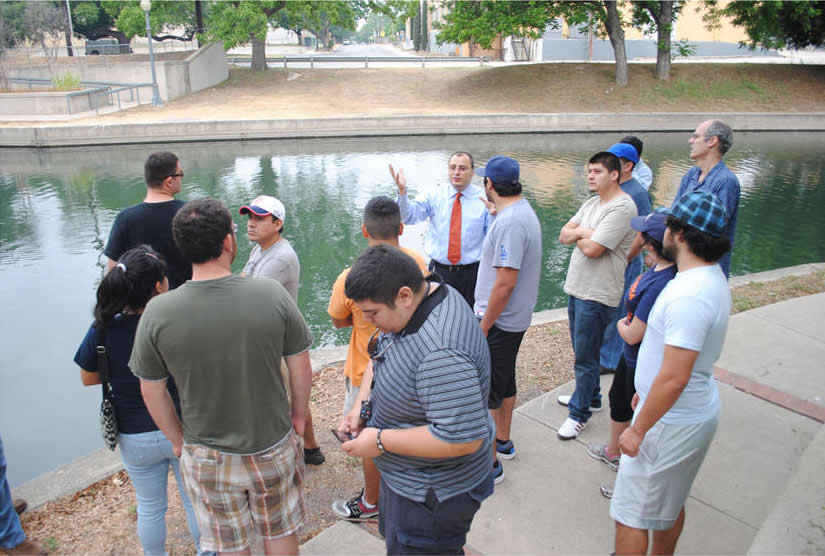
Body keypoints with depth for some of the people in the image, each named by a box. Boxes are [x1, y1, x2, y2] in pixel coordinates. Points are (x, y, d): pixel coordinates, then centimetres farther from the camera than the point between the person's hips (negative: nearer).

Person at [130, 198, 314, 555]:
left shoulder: (157, 313, -19)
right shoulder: (273, 294, -20)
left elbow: (152, 392, -7)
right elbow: (300, 367, -9)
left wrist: (178, 441, 10)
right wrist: (298, 416, 9)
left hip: (207, 458, 0)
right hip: (274, 447, 0)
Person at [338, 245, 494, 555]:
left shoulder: (442, 353, -38)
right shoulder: (413, 303, -7)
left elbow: (461, 439, -36)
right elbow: (380, 356, 10)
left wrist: (381, 441, -27)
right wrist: (360, 407, -5)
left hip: (434, 493, -9)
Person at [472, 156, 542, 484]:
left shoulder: (509, 223, -26)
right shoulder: (523, 211, 7)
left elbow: (505, 283, -27)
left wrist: (483, 327, -20)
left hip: (499, 322, -10)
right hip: (514, 319, 10)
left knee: (484, 393, 1)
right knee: (504, 382, 23)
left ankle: (490, 464, 13)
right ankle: (503, 442, 41)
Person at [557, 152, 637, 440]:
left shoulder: (621, 208, -18)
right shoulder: (592, 203, 12)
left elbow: (592, 249, -24)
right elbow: (563, 235, 7)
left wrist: (578, 237, -4)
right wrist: (583, 232, -13)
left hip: (597, 295, -9)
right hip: (576, 288, 9)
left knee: (586, 357, 1)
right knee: (582, 350, 22)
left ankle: (579, 413, 14)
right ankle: (590, 397, 39)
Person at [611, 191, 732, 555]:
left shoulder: (688, 296, -30)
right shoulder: (712, 277, 4)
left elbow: (674, 378, -30)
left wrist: (637, 431, -19)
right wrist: (647, 392, 22)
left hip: (672, 422, -10)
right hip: (697, 412, 10)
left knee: (631, 514, 4)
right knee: (670, 504, 26)